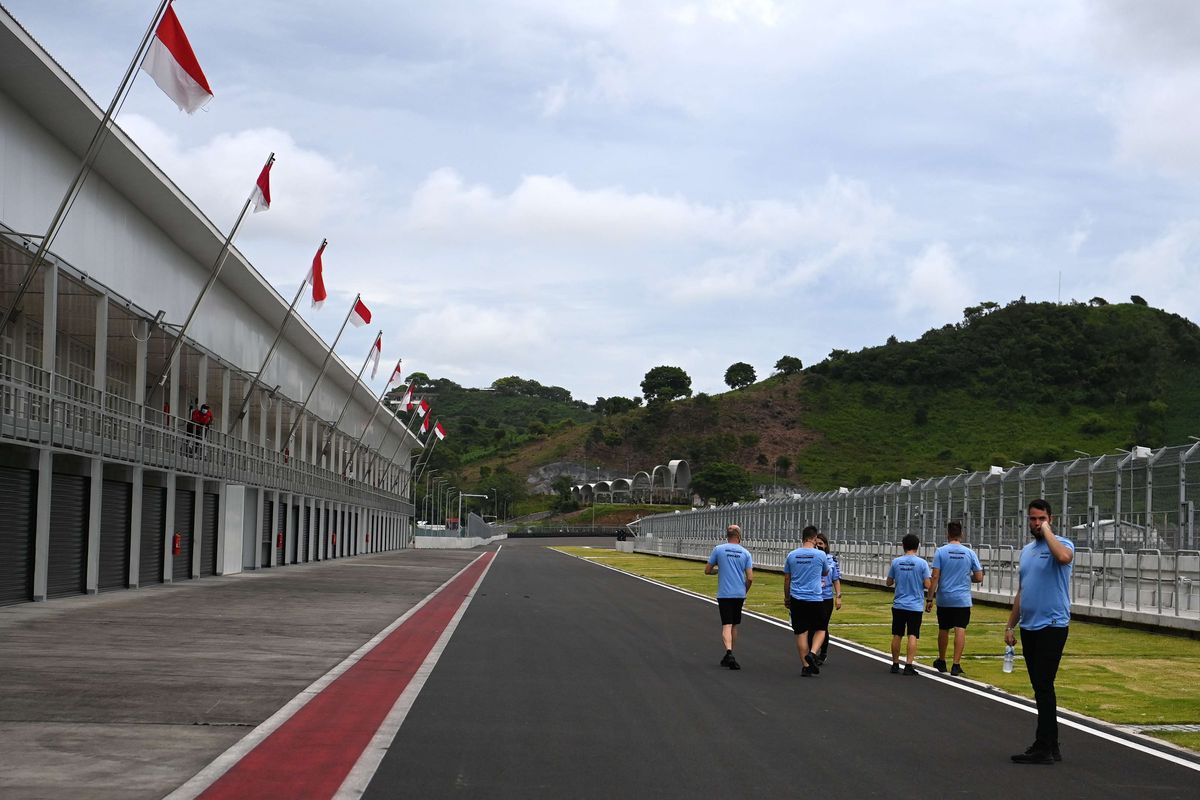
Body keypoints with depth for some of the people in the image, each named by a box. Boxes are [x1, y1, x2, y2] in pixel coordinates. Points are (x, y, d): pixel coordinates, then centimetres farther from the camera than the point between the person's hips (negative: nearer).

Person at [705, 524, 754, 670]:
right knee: (734, 626, 15)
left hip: (724, 594, -2)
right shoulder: (745, 553, 0)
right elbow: (750, 578, -2)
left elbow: (707, 571, 4)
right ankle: (729, 658, 25)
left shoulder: (718, 550, -3)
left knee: (726, 625, -7)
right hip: (739, 594, 2)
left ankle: (729, 652, -29)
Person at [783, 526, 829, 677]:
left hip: (797, 599, 2)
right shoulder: (820, 555, -5)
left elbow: (786, 579, 10)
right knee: (820, 630, 13)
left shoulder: (792, 555, 2)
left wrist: (786, 598, 21)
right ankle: (812, 654, -11)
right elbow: (825, 573, 14)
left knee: (801, 633, 6)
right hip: (815, 599, -2)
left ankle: (806, 666, 6)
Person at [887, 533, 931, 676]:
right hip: (916, 606, -2)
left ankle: (895, 664, 18)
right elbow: (927, 585, -9)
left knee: (897, 635, 11)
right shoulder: (922, 563, -8)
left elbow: (889, 582, 6)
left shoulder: (896, 562, -1)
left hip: (899, 605, 2)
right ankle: (909, 665, -8)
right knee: (912, 636, -2)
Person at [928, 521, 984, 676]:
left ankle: (941, 661, 29)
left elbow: (935, 577, -9)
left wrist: (930, 598, -4)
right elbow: (979, 578, 1)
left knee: (943, 630, 14)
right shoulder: (970, 553, -1)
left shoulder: (941, 551, -5)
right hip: (963, 599, 0)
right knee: (960, 630, -3)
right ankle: (956, 664, -10)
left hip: (944, 599, 0)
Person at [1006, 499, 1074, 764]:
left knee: (1043, 687, -10)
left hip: (1052, 626, -8)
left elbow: (1064, 557, -35)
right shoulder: (1026, 550, 17)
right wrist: (1010, 626, 18)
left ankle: (1043, 748, -8)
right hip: (1029, 628, 8)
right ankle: (1050, 745, 16)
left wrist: (1047, 531, -21)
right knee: (1040, 688, 10)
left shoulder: (1061, 544, -7)